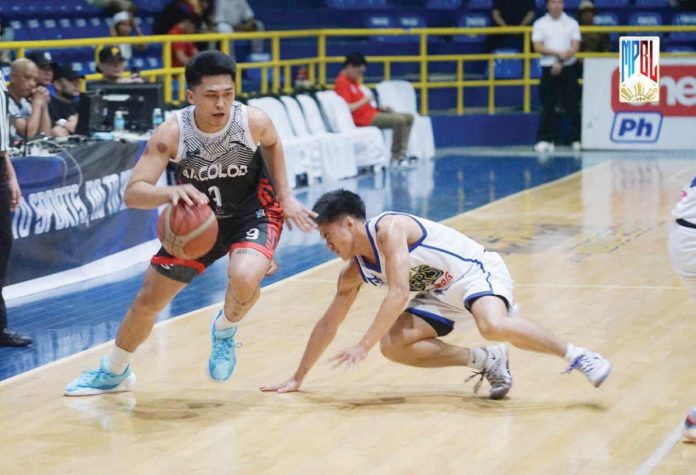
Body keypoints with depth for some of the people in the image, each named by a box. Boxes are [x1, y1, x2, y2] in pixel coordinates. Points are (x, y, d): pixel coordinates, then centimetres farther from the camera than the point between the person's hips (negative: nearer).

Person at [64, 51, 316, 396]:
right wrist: (170, 193, -51)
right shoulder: (172, 133, -27)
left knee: (244, 277, -34)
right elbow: (132, 193, -31)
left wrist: (285, 196, 0)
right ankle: (113, 373, 37)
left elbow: (272, 145, 2)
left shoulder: (254, 121, -25)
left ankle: (225, 330, 3)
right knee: (149, 300, 9)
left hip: (254, 214, -2)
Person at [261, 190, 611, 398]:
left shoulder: (388, 228, -23)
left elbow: (399, 295, -31)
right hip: (442, 294, 9)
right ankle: (487, 361, -5)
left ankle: (574, 355, -21)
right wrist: (298, 378, 13)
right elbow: (328, 324, 12)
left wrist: (364, 345, -33)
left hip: (477, 271, -8)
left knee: (493, 326, -38)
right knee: (393, 345, -13)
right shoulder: (353, 272, 3)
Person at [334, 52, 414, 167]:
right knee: (399, 120, -24)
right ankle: (395, 158, -13)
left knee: (409, 117, 4)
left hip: (371, 113, 11)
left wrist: (379, 108, 8)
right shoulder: (342, 82, -14)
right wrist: (364, 100, -13)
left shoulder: (352, 81, 17)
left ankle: (401, 155, -3)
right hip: (363, 118, -11)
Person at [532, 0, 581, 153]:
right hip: (548, 69, 0)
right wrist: (557, 53, -15)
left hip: (568, 68, 0)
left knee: (573, 105, 1)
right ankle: (546, 140, 2)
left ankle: (577, 139, 7)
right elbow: (537, 47, -4)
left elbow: (575, 47, -2)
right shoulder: (540, 24, 4)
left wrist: (561, 62, -13)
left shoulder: (572, 23, 5)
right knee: (548, 106, -1)